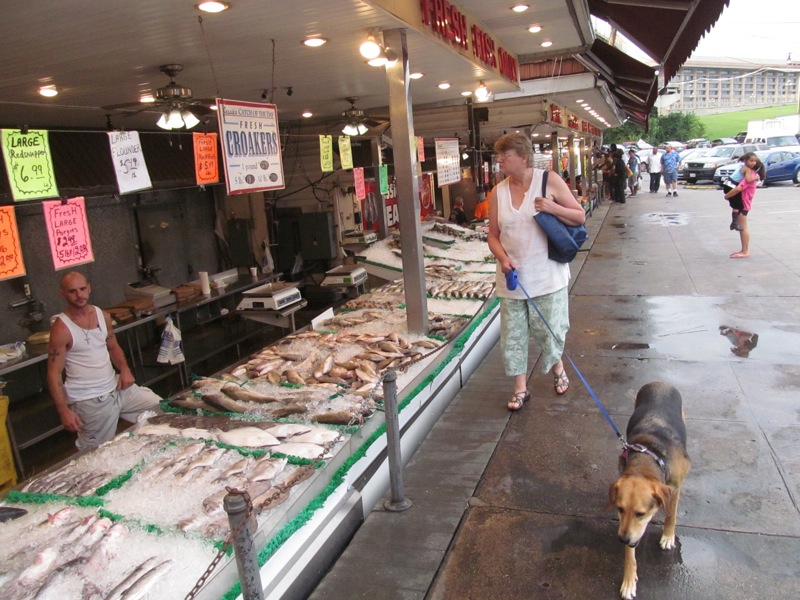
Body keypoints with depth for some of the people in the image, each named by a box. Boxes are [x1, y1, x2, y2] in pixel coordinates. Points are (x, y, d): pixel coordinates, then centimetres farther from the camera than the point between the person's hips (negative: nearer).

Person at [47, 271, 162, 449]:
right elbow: (54, 374, -13)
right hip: (89, 402, -6)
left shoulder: (103, 316, 4)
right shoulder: (61, 328, -14)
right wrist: (64, 411, -18)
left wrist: (124, 369, -2)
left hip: (117, 387, 6)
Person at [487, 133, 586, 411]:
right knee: (513, 335, 6)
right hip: (512, 277, 3)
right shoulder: (498, 192, 2)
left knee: (549, 331, 7)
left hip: (547, 276, -3)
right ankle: (520, 388, 22)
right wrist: (502, 258, -13)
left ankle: (557, 367, 40)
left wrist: (553, 208, -19)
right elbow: (493, 236, 7)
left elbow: (580, 217, -1)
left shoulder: (549, 180, -6)